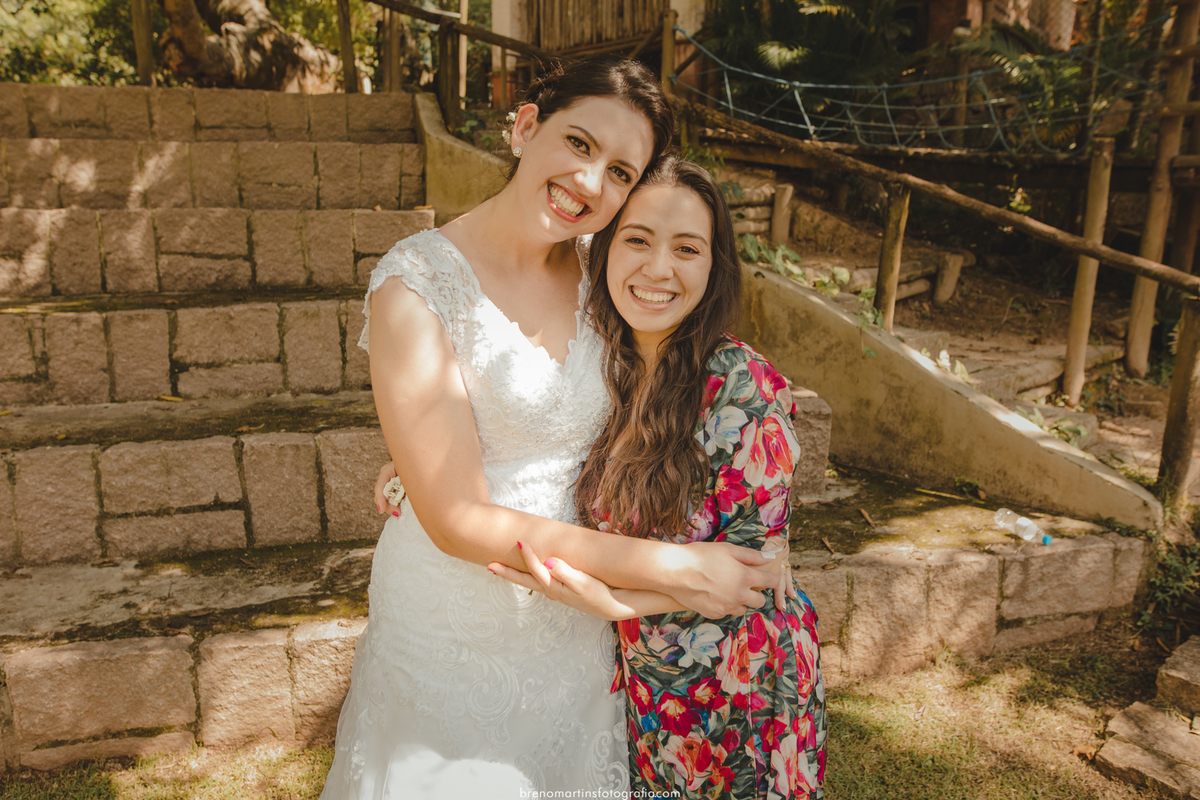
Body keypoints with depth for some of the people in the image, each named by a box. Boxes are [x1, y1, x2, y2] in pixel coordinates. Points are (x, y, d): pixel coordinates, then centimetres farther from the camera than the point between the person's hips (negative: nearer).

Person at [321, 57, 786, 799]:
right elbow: (460, 521, -23)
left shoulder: (596, 272, -5)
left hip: (579, 622, 5)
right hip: (454, 633, -4)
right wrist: (674, 570, -23)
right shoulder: (417, 285, -21)